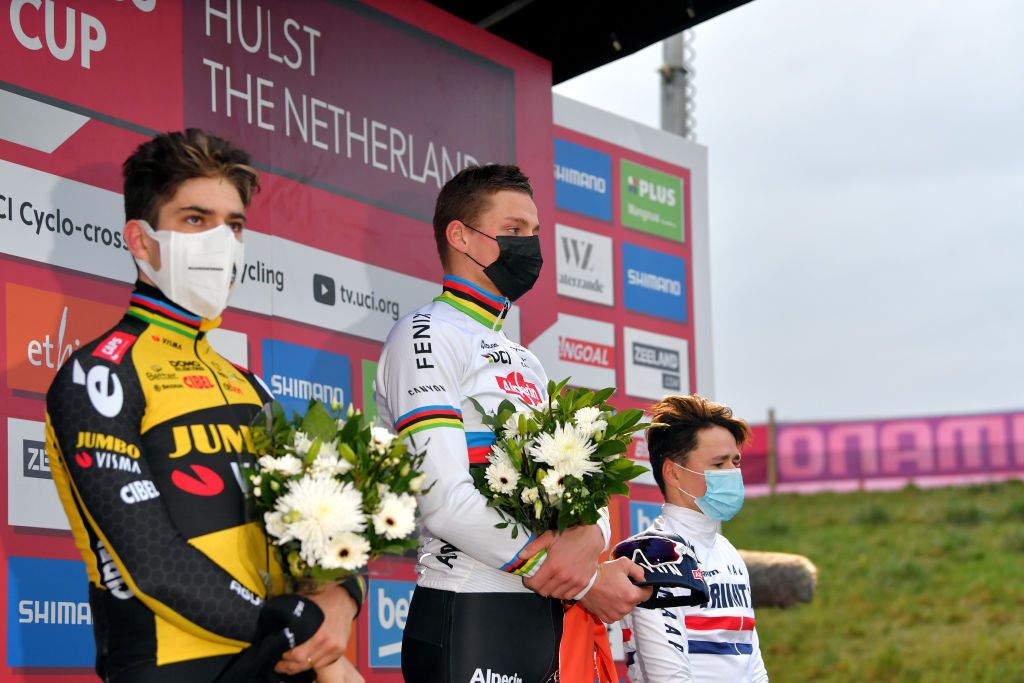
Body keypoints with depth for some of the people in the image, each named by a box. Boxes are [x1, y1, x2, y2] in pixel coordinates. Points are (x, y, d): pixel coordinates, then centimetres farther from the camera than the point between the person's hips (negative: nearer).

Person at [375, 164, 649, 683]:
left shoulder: (526, 363, 21)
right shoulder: (426, 337, -6)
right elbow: (446, 499, -17)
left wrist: (588, 539, -11)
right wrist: (588, 582, -13)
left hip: (548, 617, 8)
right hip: (468, 620, -8)